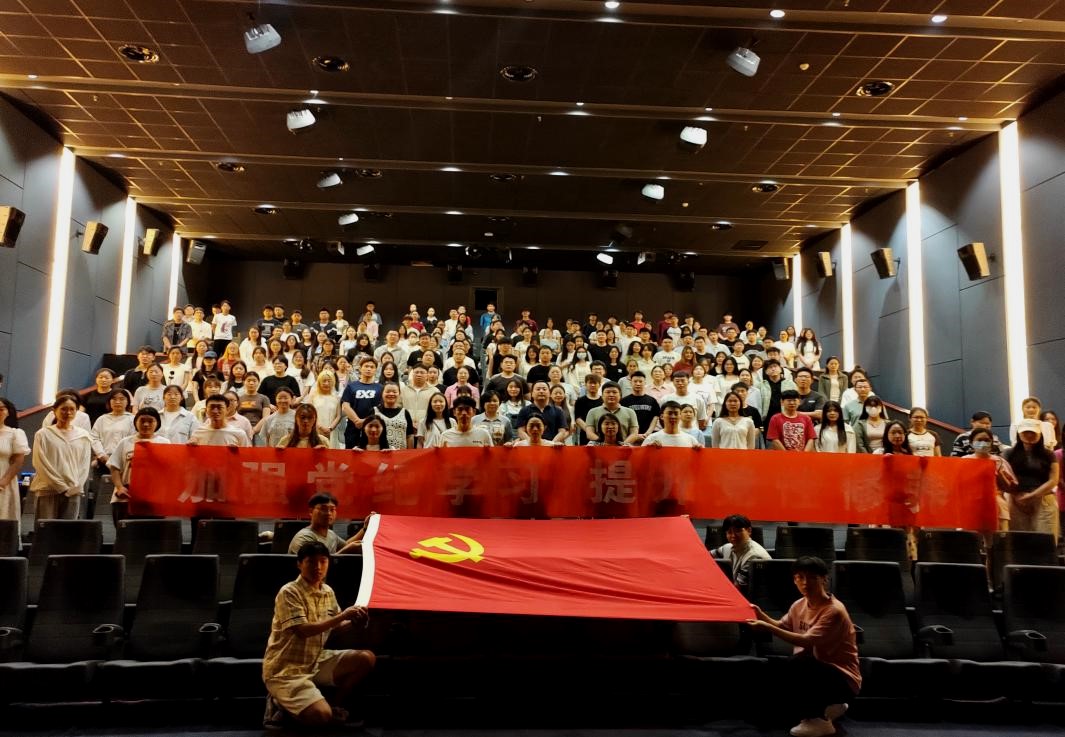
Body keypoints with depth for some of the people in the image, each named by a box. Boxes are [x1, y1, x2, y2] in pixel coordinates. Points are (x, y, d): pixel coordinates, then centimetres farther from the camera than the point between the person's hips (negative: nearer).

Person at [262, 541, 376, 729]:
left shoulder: (328, 592, 6)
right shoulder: (289, 593, -17)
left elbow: (335, 626, 15)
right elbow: (303, 630, -25)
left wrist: (354, 620, -6)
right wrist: (342, 616, -24)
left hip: (316, 661, 8)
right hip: (286, 669, -8)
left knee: (366, 658, -6)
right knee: (321, 716, -25)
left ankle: (333, 707, 6)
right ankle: (280, 705, 3)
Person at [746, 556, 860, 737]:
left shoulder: (834, 610, -22)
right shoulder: (799, 605, 2)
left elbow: (807, 641, -31)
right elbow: (782, 627, 19)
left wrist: (767, 628, -34)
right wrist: (763, 616, -1)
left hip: (843, 679, -8)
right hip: (816, 669, 8)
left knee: (795, 663, -30)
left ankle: (817, 720, -9)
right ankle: (826, 706, 12)